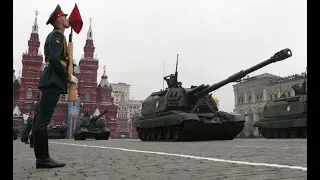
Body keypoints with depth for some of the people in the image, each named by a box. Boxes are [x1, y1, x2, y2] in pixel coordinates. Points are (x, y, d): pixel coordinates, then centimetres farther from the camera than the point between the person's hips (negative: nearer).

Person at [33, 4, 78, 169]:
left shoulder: (53, 36, 26)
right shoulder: (57, 35, -5)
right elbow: (54, 59, -18)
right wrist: (69, 77, -14)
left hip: (51, 81, 10)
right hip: (53, 81, -10)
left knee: (42, 119, 5)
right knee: (43, 119, -12)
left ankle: (42, 158, 8)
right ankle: (43, 158, -12)